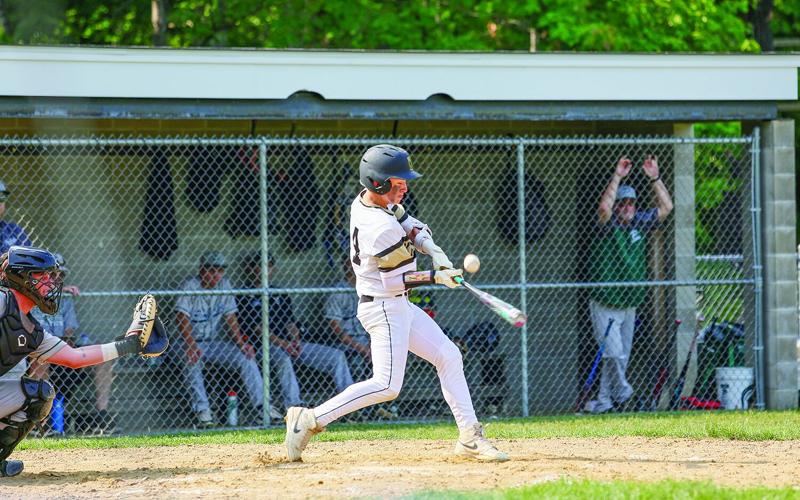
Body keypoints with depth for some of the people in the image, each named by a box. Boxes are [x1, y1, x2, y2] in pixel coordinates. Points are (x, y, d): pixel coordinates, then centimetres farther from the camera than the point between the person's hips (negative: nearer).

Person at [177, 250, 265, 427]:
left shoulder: (224, 285, 2)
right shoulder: (190, 286, -14)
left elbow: (230, 317, 3)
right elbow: (182, 317, -25)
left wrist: (241, 343, -10)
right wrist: (191, 347, -38)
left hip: (215, 342, 5)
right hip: (191, 341, -5)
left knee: (246, 357, -13)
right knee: (192, 363, -35)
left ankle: (261, 405, -11)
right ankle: (202, 410, -33)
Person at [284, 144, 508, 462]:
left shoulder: (364, 200, 1)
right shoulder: (382, 229, -27)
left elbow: (409, 225, 14)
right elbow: (395, 281, -20)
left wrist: (435, 251, -2)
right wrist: (436, 277, -11)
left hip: (399, 306, 11)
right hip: (385, 308, -11)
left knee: (448, 356, 11)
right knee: (386, 386, -14)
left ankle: (469, 437, 12)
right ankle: (310, 420, -9)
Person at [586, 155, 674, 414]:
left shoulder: (639, 224, 4)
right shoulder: (608, 225, -11)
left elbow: (666, 207, 2)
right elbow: (604, 207, -32)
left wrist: (655, 178, -9)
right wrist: (617, 177, -33)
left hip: (629, 305, 5)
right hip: (605, 305, -5)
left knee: (621, 357, 7)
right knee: (614, 355, -10)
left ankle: (604, 400, 15)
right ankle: (621, 391, 9)